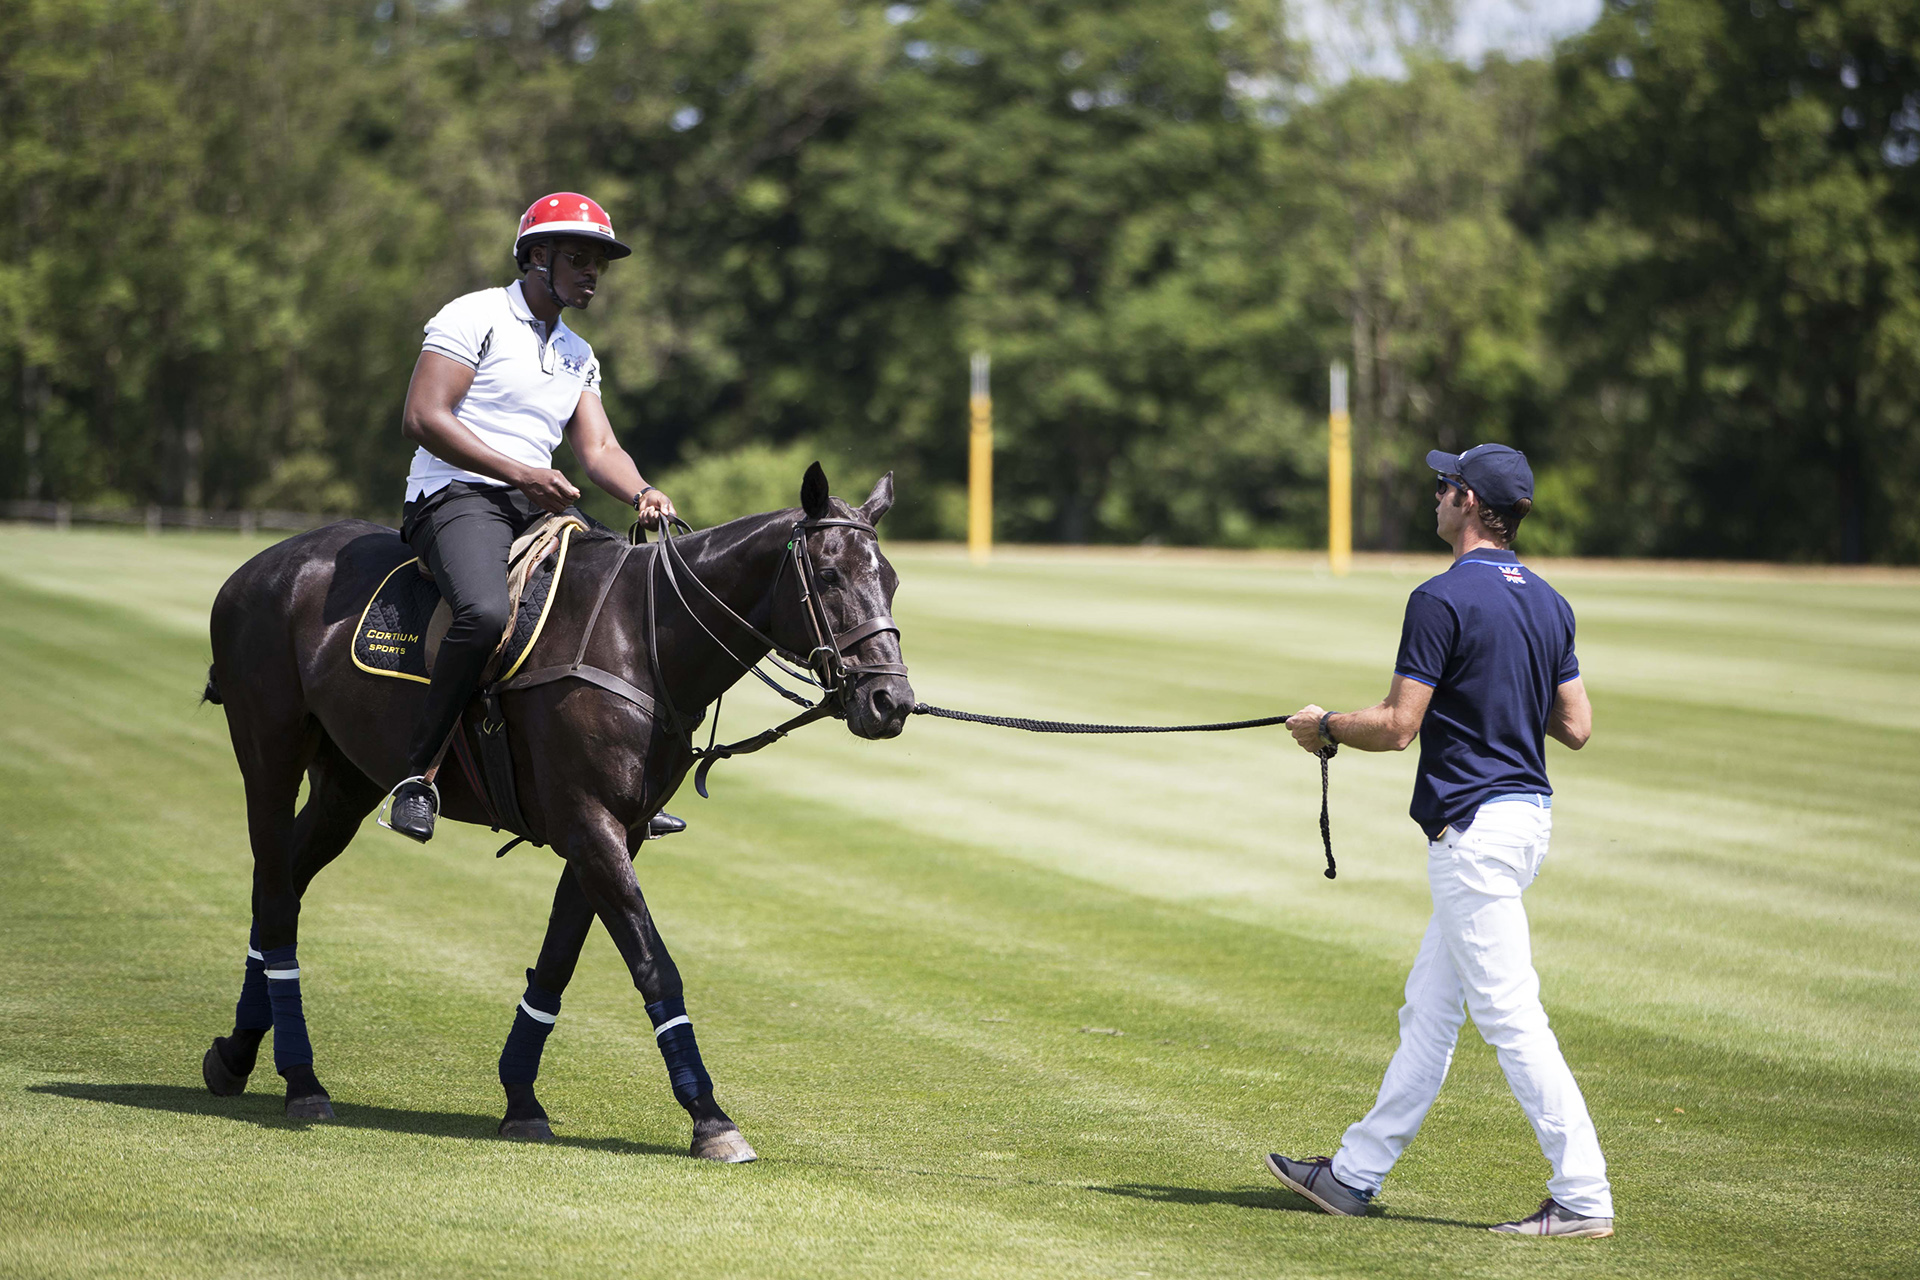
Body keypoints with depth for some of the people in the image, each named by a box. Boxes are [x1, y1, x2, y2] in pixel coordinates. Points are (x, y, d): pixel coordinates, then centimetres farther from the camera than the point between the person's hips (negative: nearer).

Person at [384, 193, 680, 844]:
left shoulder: (579, 355, 22)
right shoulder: (475, 317, -2)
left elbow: (599, 448, 13)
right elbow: (422, 418, -12)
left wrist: (642, 493, -10)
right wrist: (521, 472, -18)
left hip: (540, 509, 8)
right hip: (457, 496, -8)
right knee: (487, 612, -37)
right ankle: (419, 772, -26)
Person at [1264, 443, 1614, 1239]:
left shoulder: (1444, 599, -15)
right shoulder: (1547, 603, 10)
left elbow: (1399, 727, -17)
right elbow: (1576, 727, 11)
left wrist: (1325, 726, 1)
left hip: (1474, 826, -10)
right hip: (1526, 811, 10)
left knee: (1509, 1015, -8)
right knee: (1428, 1009, 16)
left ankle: (1583, 1198, -9)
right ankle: (1355, 1176, 24)